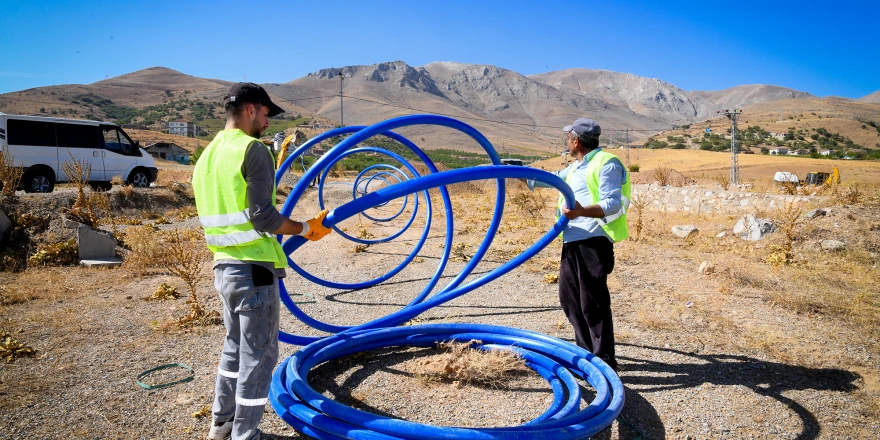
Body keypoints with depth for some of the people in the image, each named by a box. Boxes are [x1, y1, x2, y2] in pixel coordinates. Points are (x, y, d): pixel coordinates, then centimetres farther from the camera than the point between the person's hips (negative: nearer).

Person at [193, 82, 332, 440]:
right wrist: (306, 229, -7)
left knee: (235, 345, 23)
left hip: (223, 267, 9)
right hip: (253, 269, -9)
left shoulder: (207, 155, 14)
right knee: (258, 354, 3)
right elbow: (263, 217, -20)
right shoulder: (252, 149, -13)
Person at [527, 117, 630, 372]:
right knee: (569, 298, 14)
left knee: (593, 302, -8)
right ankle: (586, 351, 27)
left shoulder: (606, 164, -8)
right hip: (571, 241, 10)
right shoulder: (575, 167, 22)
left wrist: (583, 211, -33)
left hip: (593, 241, -10)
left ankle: (605, 362, 2)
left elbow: (613, 204, -17)